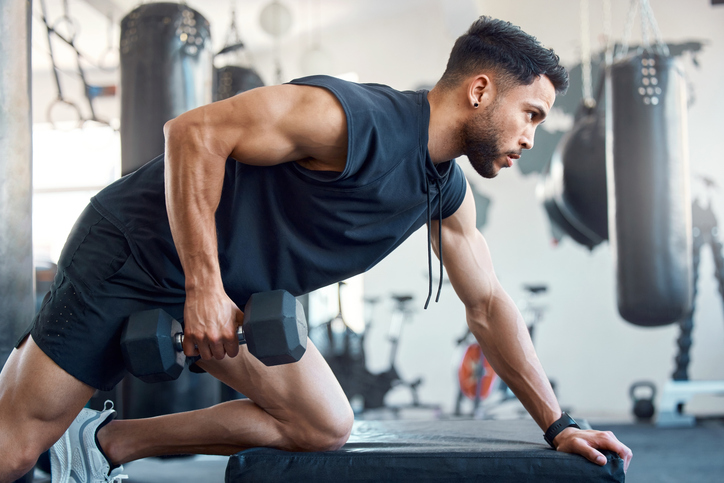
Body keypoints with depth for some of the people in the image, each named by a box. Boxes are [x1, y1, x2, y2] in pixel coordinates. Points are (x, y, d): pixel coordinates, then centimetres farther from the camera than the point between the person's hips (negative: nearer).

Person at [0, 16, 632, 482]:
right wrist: (203, 286, -26)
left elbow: (488, 305, 11)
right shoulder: (357, 121, -25)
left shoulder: (448, 193, 3)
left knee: (325, 427, -3)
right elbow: (195, 133, -25)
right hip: (139, 250, -8)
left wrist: (557, 424, 9)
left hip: (233, 292, 8)